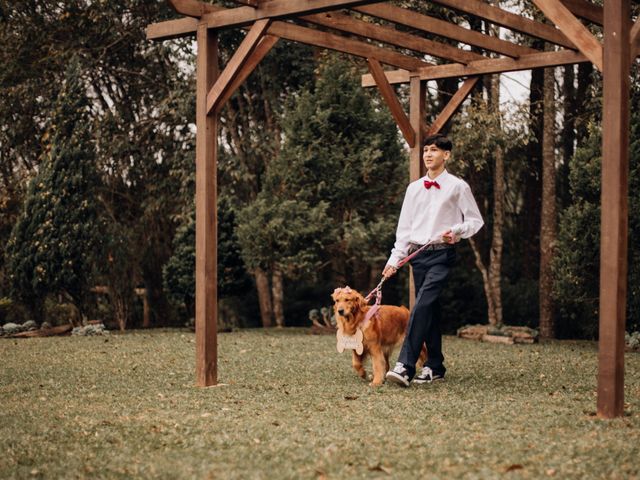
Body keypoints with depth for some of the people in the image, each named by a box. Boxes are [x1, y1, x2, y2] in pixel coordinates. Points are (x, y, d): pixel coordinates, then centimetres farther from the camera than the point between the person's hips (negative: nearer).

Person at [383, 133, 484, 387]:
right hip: (418, 254, 5)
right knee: (430, 310, 9)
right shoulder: (413, 188, 13)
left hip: (442, 254, -5)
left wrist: (457, 231, -15)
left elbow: (475, 220, 4)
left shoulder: (457, 186, 1)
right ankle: (435, 367, 17)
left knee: (422, 305, -19)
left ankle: (405, 366, -26)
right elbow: (404, 228, 15)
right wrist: (395, 259, 7)